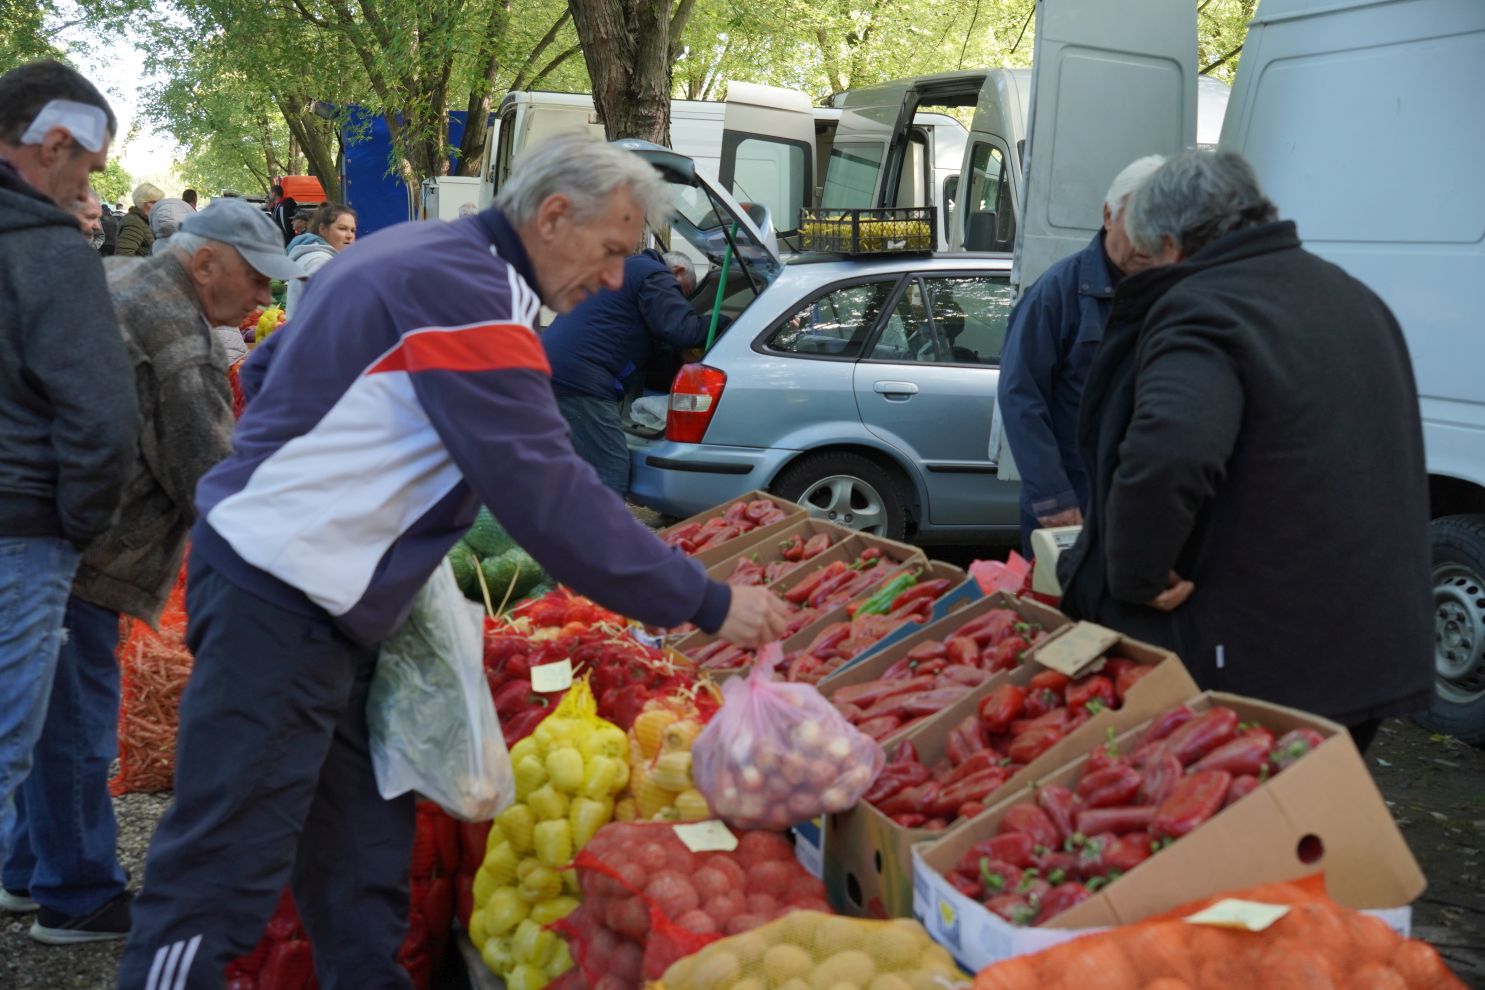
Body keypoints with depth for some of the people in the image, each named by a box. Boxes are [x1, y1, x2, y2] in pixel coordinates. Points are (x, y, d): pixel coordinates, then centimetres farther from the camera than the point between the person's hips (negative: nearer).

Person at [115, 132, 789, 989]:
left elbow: (265, 373, 22)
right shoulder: (467, 292, -18)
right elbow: (549, 496, -23)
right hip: (281, 605, -10)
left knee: (362, 859, 13)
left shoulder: (417, 252, 13)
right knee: (224, 873, -4)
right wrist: (707, 604, -17)